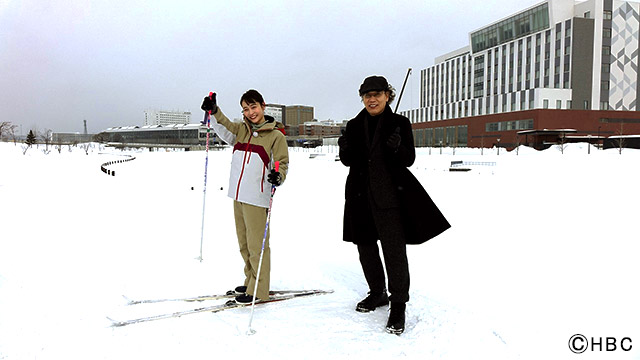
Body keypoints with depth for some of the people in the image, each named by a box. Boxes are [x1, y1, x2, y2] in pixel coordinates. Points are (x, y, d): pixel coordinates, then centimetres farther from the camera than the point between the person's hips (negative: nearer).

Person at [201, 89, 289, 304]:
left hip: (257, 198, -6)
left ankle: (259, 290, 8)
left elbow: (283, 163, -5)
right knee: (244, 243, 16)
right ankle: (250, 282, 30)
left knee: (257, 245, -3)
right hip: (238, 196, 6)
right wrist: (213, 111, -18)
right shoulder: (241, 130, 14)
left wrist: (278, 176, -25)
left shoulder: (276, 135, -2)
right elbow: (225, 129, -3)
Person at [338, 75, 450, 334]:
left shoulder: (399, 124, -2)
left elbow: (409, 159, -5)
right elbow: (349, 161, 9)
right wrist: (344, 149, -13)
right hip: (360, 196, 5)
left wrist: (397, 147, -27)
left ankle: (398, 305, 7)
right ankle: (377, 294, 33)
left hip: (389, 196, -4)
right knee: (366, 247, 14)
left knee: (394, 250, -6)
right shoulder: (355, 126, 7)